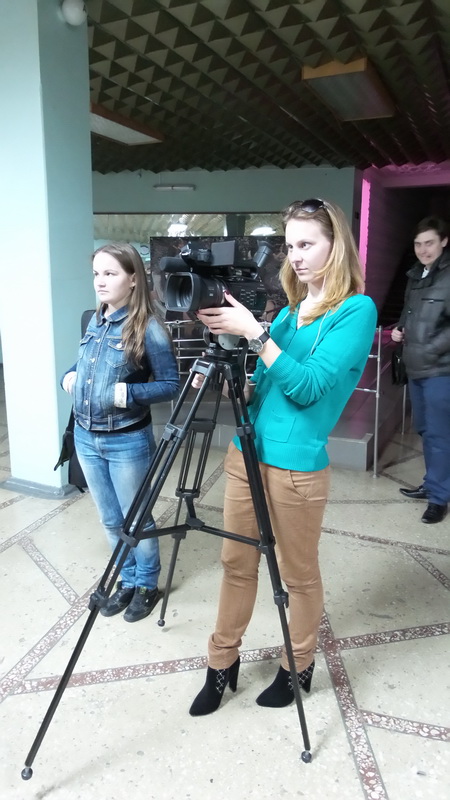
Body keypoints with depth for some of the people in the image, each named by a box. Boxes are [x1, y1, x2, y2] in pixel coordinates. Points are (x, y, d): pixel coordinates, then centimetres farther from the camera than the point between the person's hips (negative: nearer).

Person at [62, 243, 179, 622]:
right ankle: (127, 581, 37)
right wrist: (71, 375, 0)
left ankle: (147, 585, 32)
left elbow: (171, 385, -14)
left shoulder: (148, 329, -15)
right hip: (86, 437, 7)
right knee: (111, 520, 18)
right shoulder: (94, 321, 6)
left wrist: (129, 393, -26)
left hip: (127, 441, -6)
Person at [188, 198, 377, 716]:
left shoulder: (357, 310, -9)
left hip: (296, 466, -7)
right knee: (236, 562, 15)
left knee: (298, 574, 11)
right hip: (246, 452, 7)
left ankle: (298, 667, 34)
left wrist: (253, 333, -23)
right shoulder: (290, 309, 12)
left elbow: (307, 387, -19)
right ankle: (223, 663, 33)